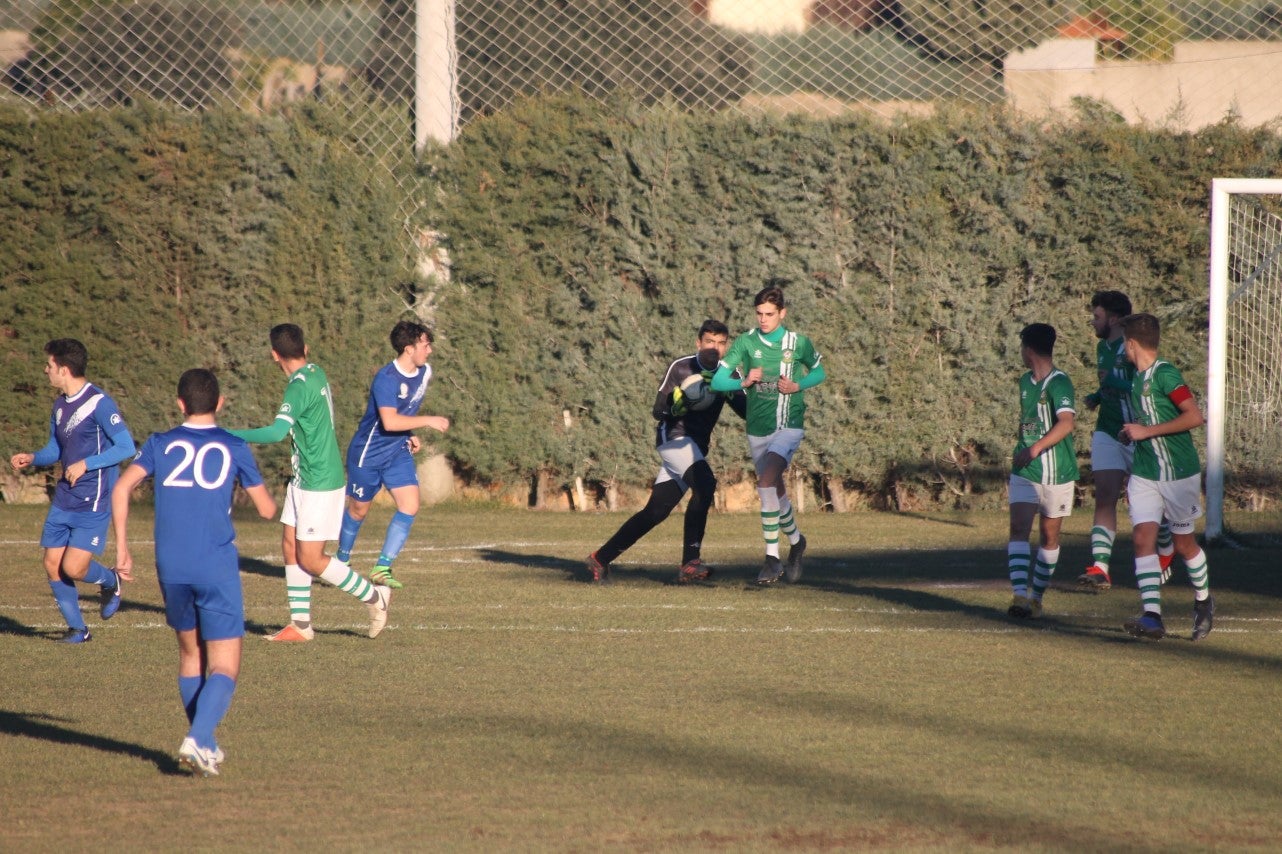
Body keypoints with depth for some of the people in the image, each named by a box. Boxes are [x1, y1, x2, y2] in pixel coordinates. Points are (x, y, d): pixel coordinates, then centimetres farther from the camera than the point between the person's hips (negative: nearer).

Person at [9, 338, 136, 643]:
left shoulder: (98, 403, -15)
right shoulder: (60, 404, 11)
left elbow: (126, 447, -16)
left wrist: (85, 464, -21)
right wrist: (32, 458, 1)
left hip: (93, 503, -8)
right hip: (63, 501, 8)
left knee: (73, 567, -13)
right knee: (52, 565, 3)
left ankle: (110, 581, 19)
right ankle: (77, 628, 17)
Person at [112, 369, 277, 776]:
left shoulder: (161, 445, 6)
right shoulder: (234, 448, 3)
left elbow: (122, 487, -5)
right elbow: (267, 510, 6)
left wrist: (122, 545, 1)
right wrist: (262, 491, 28)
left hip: (170, 569, 3)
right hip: (217, 568, -3)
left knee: (190, 654, 21)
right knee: (224, 667, -2)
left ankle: (205, 745, 24)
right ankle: (199, 739, -24)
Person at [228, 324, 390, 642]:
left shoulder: (300, 387, -22)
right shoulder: (316, 374, 7)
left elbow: (277, 432, -35)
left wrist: (230, 436, -31)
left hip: (320, 484, -10)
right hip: (305, 480, 10)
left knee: (310, 560, -4)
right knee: (290, 546, 9)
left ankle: (374, 596, 9)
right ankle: (300, 625, 11)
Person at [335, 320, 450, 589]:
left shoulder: (424, 373, 0)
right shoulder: (386, 379, -26)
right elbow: (389, 421, -37)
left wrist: (411, 434, 6)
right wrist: (428, 421, -31)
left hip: (399, 452, 6)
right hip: (368, 454, -6)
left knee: (410, 506, -11)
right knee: (358, 510, 11)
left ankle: (382, 568, -4)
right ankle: (342, 560, 36)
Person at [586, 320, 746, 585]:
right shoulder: (680, 368, -5)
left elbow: (748, 412, -3)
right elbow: (659, 411, -4)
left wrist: (732, 392, -21)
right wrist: (678, 402, -24)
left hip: (695, 448, 6)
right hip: (673, 437, -6)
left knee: (656, 511, 3)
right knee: (705, 484, -29)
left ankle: (601, 559, 14)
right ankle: (690, 562, -32)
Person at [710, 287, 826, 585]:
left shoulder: (799, 343, -3)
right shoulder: (746, 342, -2)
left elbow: (819, 372, 14)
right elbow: (717, 382, -3)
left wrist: (798, 386, -7)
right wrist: (744, 382, -22)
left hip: (789, 425, -4)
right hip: (757, 429, 4)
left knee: (767, 482, -24)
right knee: (775, 492, 14)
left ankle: (772, 557, -20)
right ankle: (795, 541, 41)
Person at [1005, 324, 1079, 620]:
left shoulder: (1059, 383, -14)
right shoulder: (1025, 382, 12)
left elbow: (1066, 423, -29)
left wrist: (1036, 448, -38)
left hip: (1057, 473, -5)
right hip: (1024, 472, 5)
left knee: (1049, 536, 6)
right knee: (1019, 529, -12)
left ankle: (1036, 597, 18)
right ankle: (1019, 594, -22)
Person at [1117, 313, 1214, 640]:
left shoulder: (1165, 375, -15)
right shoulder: (1137, 378, 11)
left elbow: (1195, 417, -24)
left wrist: (1146, 431, -21)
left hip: (1179, 474, -7)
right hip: (1145, 475, 7)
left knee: (1184, 543, 7)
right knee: (1143, 537, -10)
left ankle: (1204, 601, 32)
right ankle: (1152, 616, -18)